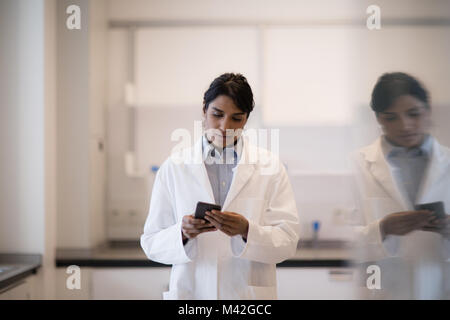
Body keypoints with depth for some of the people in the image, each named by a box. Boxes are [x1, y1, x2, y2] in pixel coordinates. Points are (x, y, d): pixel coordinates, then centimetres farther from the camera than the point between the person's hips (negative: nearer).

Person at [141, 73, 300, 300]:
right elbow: (151, 243, 0)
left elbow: (288, 241, -5)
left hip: (249, 292, 0)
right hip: (190, 291, 0)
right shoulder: (173, 169, 2)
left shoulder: (270, 167, 2)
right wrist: (182, 233, -19)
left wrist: (246, 230, -22)